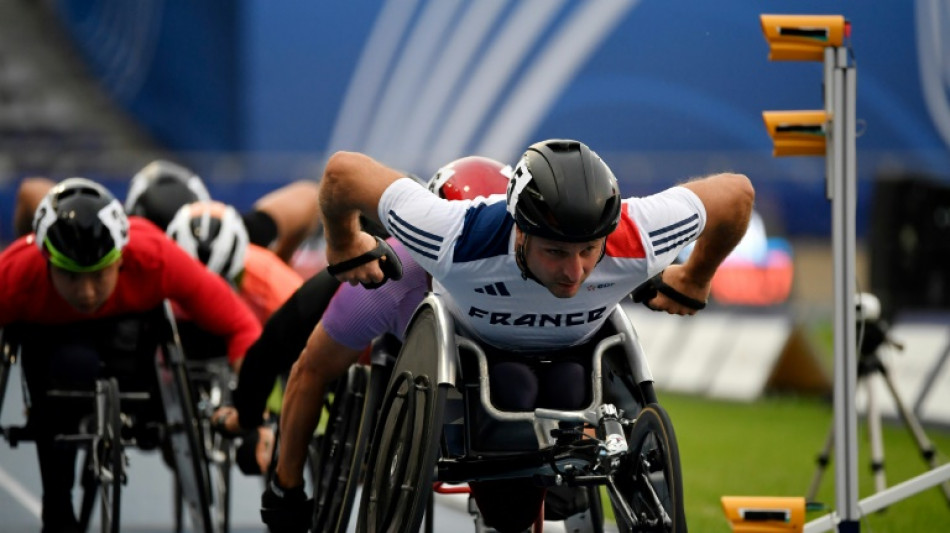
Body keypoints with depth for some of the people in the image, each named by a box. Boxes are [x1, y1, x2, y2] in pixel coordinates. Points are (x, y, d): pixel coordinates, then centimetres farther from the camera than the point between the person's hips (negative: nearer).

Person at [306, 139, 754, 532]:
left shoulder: (639, 241, -38)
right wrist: (344, 247, -7)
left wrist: (692, 283, -2)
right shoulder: (457, 239, -42)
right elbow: (344, 170, -30)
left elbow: (736, 192, -20)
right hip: (476, 350, -2)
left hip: (578, 351, 2)